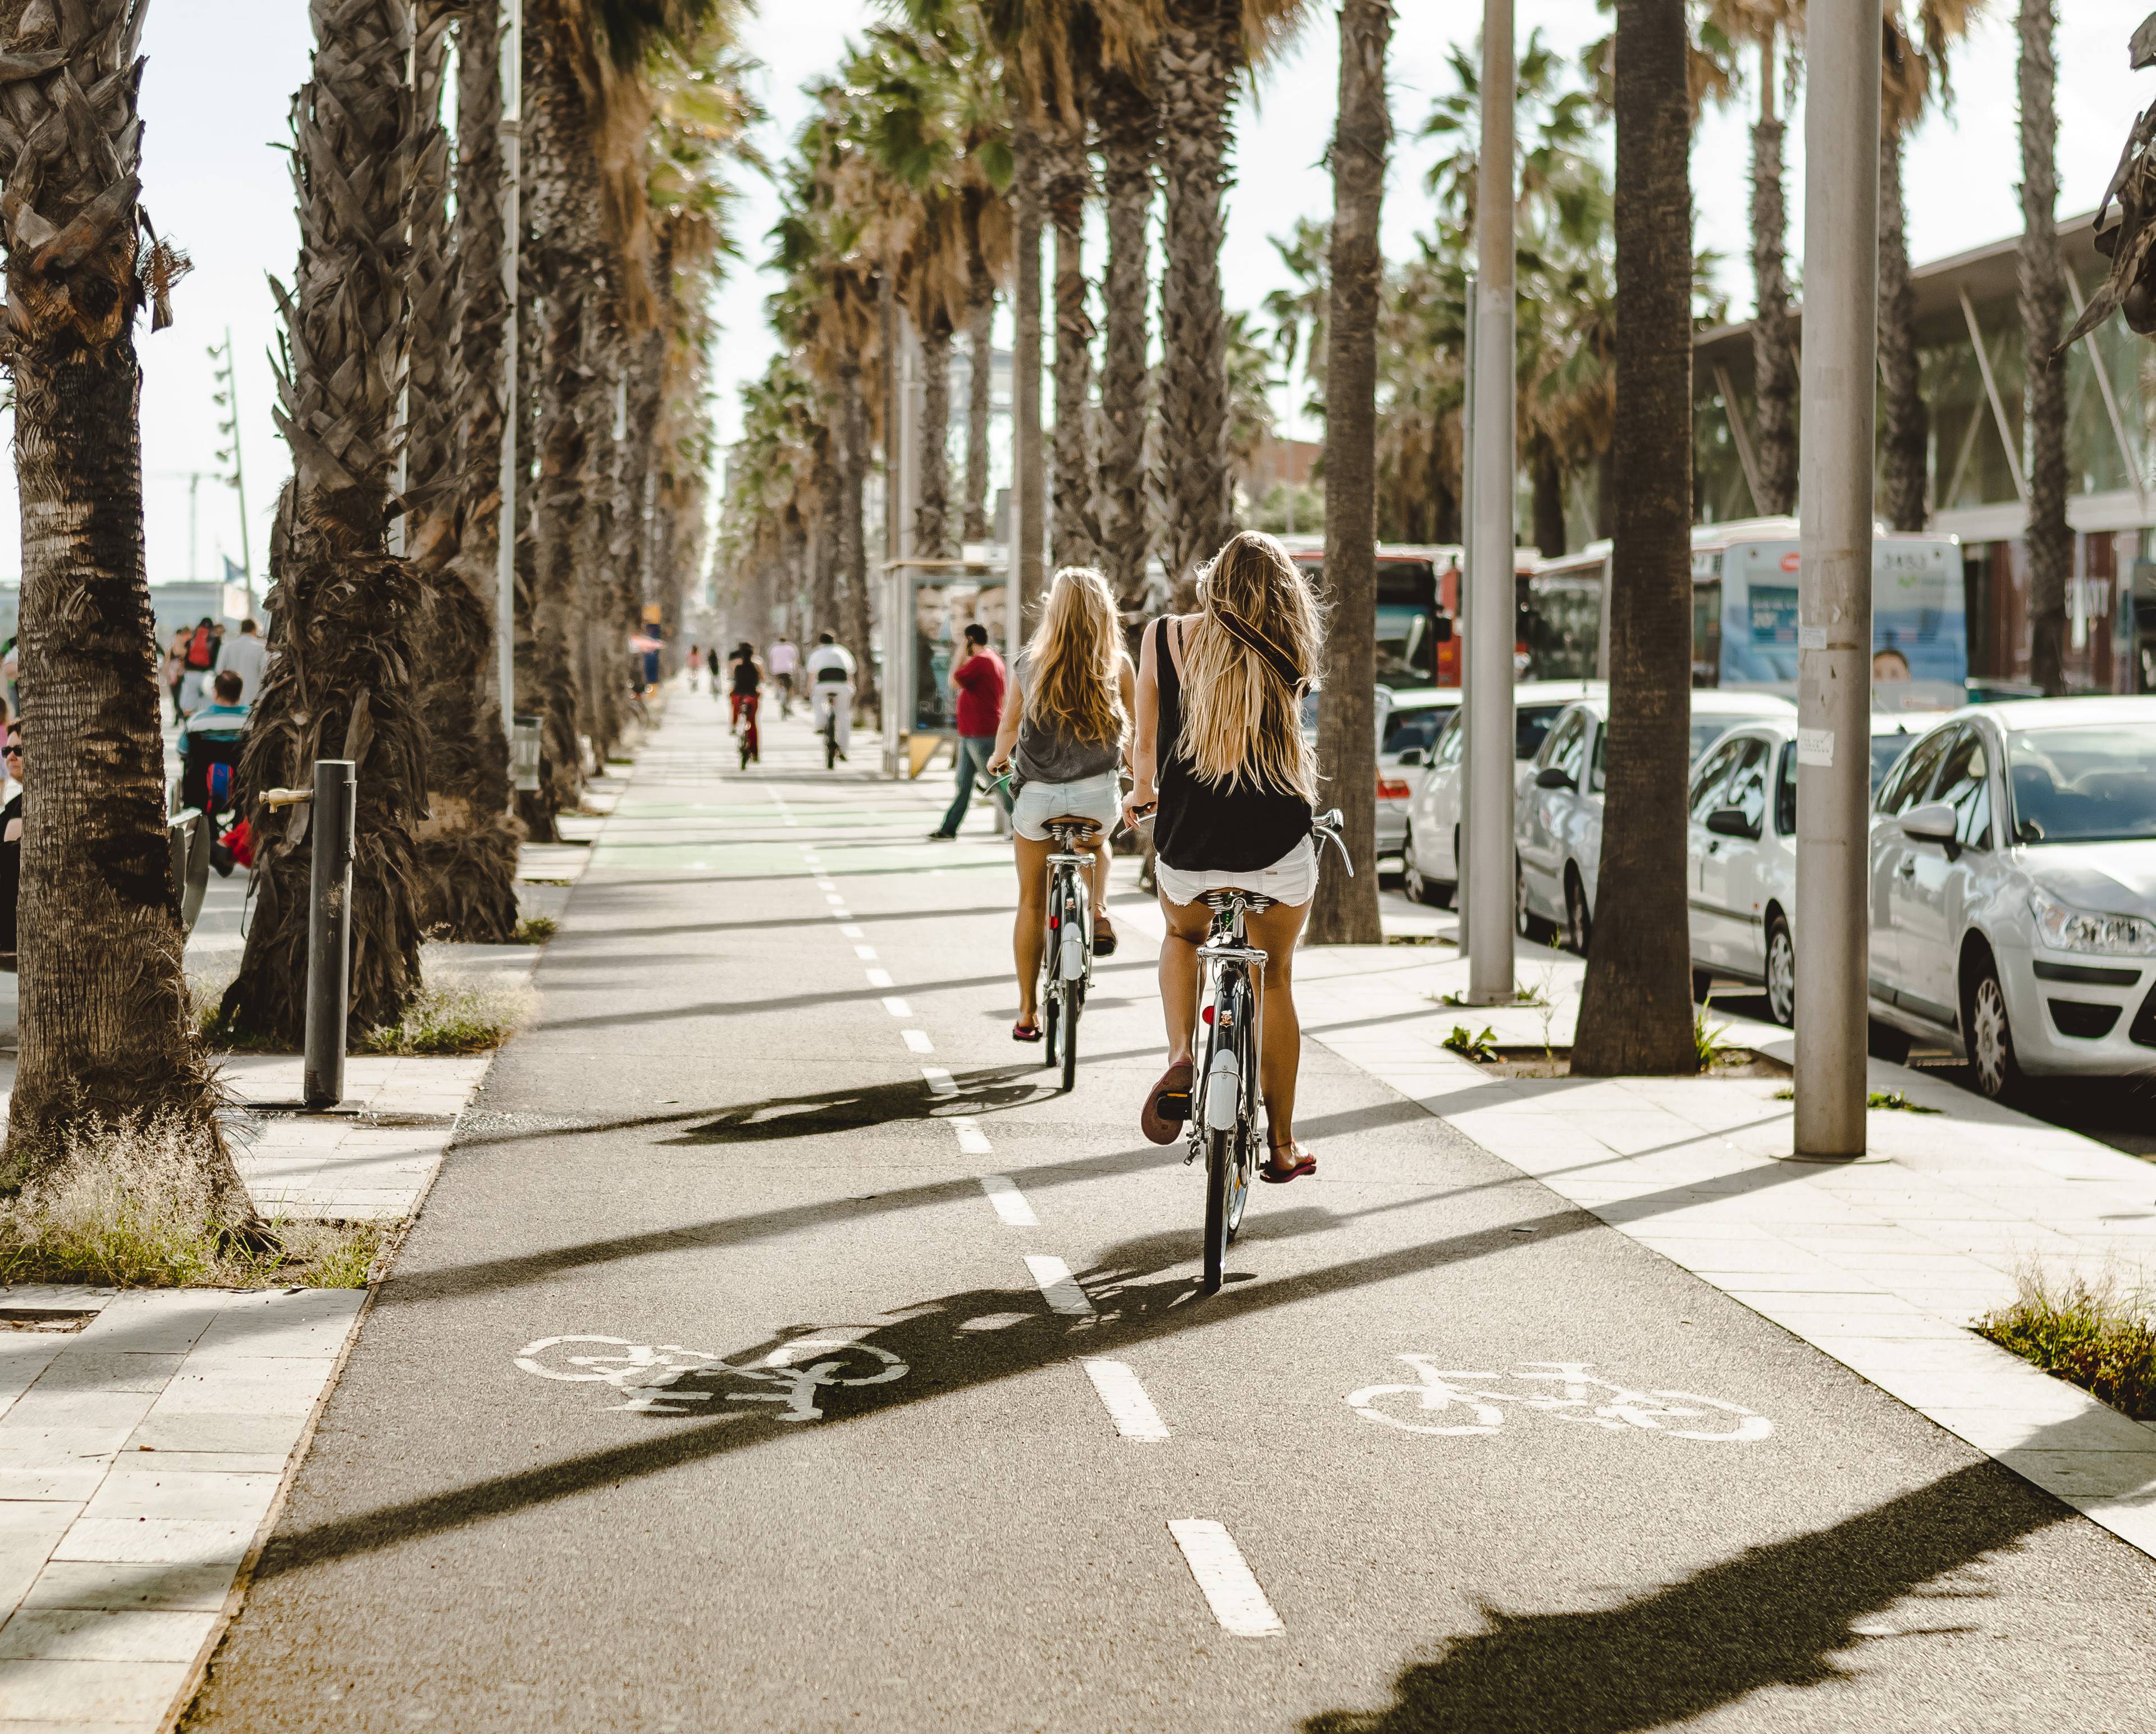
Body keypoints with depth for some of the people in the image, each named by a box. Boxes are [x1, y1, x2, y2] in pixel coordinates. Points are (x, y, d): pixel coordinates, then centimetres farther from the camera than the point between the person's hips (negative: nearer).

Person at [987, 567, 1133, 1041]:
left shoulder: (1028, 664, -2)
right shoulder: (1117, 665, -3)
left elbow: (1008, 730, 9)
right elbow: (1134, 728, 8)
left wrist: (998, 758, 32)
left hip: (1037, 796, 0)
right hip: (1098, 796, 0)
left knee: (1032, 904, 13)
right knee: (1096, 843, 37)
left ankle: (1027, 1013, 16)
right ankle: (1098, 913, 13)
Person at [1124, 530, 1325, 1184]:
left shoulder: (1165, 637, -3)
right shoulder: (1286, 654, -2)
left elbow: (1146, 746, 2)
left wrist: (1142, 793, 23)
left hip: (1187, 844, 0)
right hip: (1277, 842, 0)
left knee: (1182, 938, 31)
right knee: (1275, 981, 18)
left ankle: (1181, 1058, 6)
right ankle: (1282, 1144, 22)